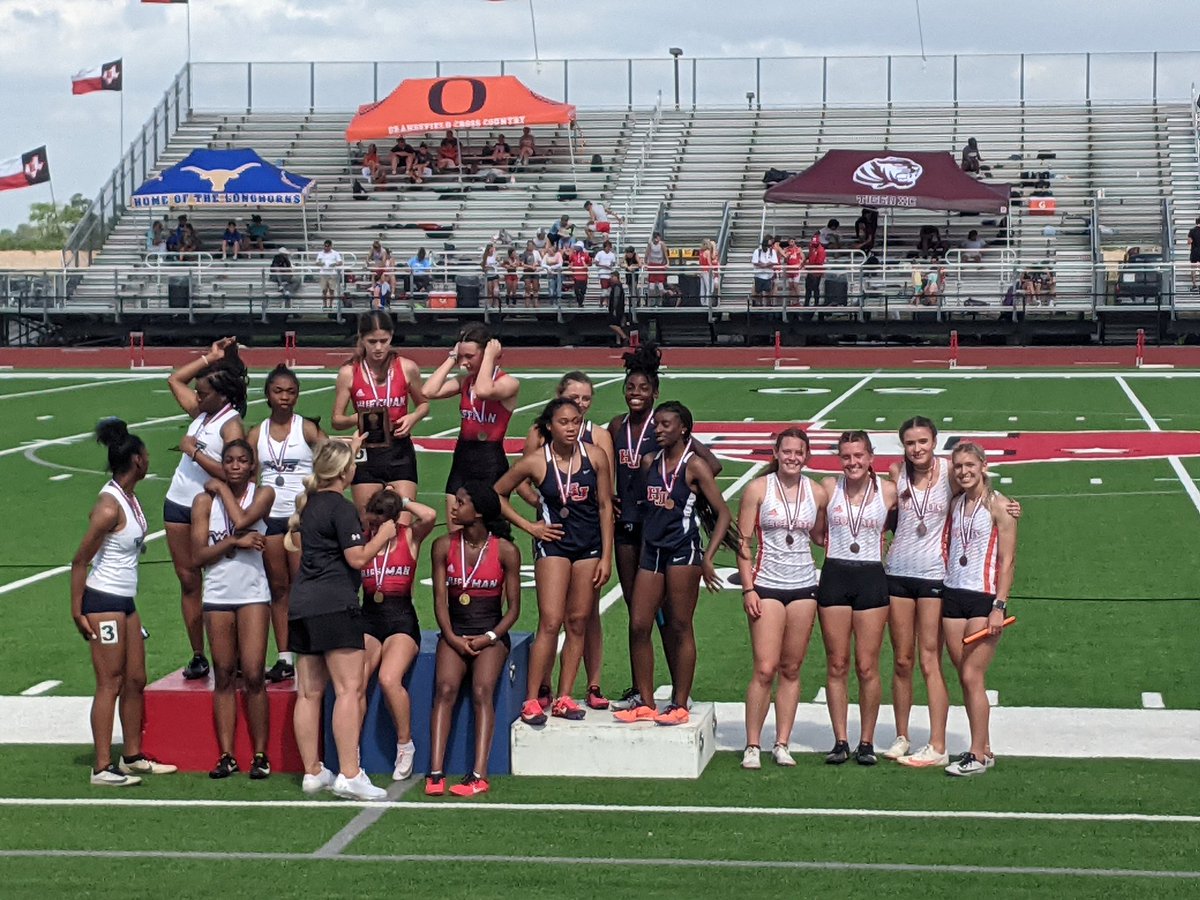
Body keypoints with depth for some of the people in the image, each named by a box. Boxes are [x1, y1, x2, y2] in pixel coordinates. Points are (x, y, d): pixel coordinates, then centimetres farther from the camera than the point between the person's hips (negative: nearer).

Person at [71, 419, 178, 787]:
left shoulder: (130, 497, 8)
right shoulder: (109, 506, -19)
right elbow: (80, 560, -17)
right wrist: (77, 612, -16)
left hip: (125, 602, 9)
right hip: (103, 602, -9)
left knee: (136, 680, 13)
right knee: (110, 684, -6)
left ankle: (132, 757, 24)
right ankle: (102, 768, -2)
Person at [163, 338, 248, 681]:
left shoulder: (232, 425, -14)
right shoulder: (200, 412, 9)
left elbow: (230, 472, -25)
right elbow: (174, 379, 24)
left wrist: (194, 451, -19)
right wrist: (209, 358, 15)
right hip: (178, 502, 8)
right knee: (187, 580, 7)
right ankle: (197, 656, 10)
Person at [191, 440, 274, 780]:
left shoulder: (263, 494, 2)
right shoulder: (205, 501, 3)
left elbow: (241, 520, -18)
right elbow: (198, 556, -2)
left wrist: (222, 488, -4)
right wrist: (235, 541, -15)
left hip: (253, 594, -1)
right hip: (218, 595, 2)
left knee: (253, 675, -6)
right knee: (224, 676, 5)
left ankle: (260, 755, 2)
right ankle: (227, 755, 9)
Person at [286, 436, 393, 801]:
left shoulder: (310, 501, 15)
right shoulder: (341, 508, -10)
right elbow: (358, 558, -14)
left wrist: (350, 449, 49)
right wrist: (383, 535, 4)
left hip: (301, 605, 9)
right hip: (334, 604, -9)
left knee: (309, 692, 9)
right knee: (349, 689, -11)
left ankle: (312, 773, 14)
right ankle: (349, 775, -17)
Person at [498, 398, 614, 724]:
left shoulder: (596, 456, -3)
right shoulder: (536, 461, -8)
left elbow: (605, 506, 2)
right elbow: (497, 493, 4)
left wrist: (606, 556, -1)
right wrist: (528, 526, -1)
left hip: (589, 545, 3)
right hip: (554, 542, -3)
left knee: (578, 623, 5)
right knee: (551, 622, -11)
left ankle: (563, 697, 12)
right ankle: (532, 699, -7)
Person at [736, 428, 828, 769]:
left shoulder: (817, 493, 6)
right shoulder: (758, 489, -2)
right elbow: (743, 541, -1)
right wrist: (748, 588, -8)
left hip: (804, 587, 3)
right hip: (767, 586, -3)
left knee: (791, 669, 7)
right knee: (765, 669, -8)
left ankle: (782, 744, 13)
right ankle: (752, 746, 1)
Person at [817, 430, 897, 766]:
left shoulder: (888, 491, -1)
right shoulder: (828, 487, 2)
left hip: (871, 578, -1)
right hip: (834, 577, 1)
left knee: (867, 667, 0)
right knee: (836, 666, 4)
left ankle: (867, 742, 10)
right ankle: (840, 741, 11)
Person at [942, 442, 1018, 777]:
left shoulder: (998, 505, -6)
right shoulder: (955, 504, 11)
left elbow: (1007, 560, -9)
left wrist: (999, 606, -14)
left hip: (985, 598, -6)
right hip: (953, 595, 6)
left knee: (972, 677, -9)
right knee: (965, 677, 7)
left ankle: (978, 756, -3)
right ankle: (984, 748, 15)